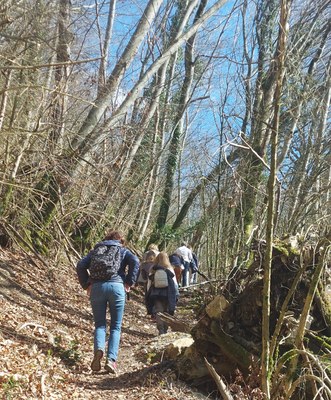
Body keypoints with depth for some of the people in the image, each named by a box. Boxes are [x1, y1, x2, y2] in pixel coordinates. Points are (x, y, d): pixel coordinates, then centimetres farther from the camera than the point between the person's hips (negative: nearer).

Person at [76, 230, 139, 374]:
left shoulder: (95, 250, 22)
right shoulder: (123, 251, 16)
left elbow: (80, 265, 8)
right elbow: (135, 262, -4)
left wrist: (86, 285, 11)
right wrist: (129, 282, 1)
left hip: (96, 287, 2)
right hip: (116, 286, -1)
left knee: (100, 324, 10)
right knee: (116, 327, 5)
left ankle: (99, 349, -18)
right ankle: (111, 359, -10)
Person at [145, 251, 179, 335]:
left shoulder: (153, 271, 0)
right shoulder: (169, 270, -3)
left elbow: (149, 284, 4)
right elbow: (175, 284, 0)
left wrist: (148, 295, 13)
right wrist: (176, 295, 9)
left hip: (156, 295, 0)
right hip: (167, 295, 0)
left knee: (158, 312, 1)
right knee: (166, 312, 10)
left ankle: (161, 330, -11)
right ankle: (165, 329, 11)